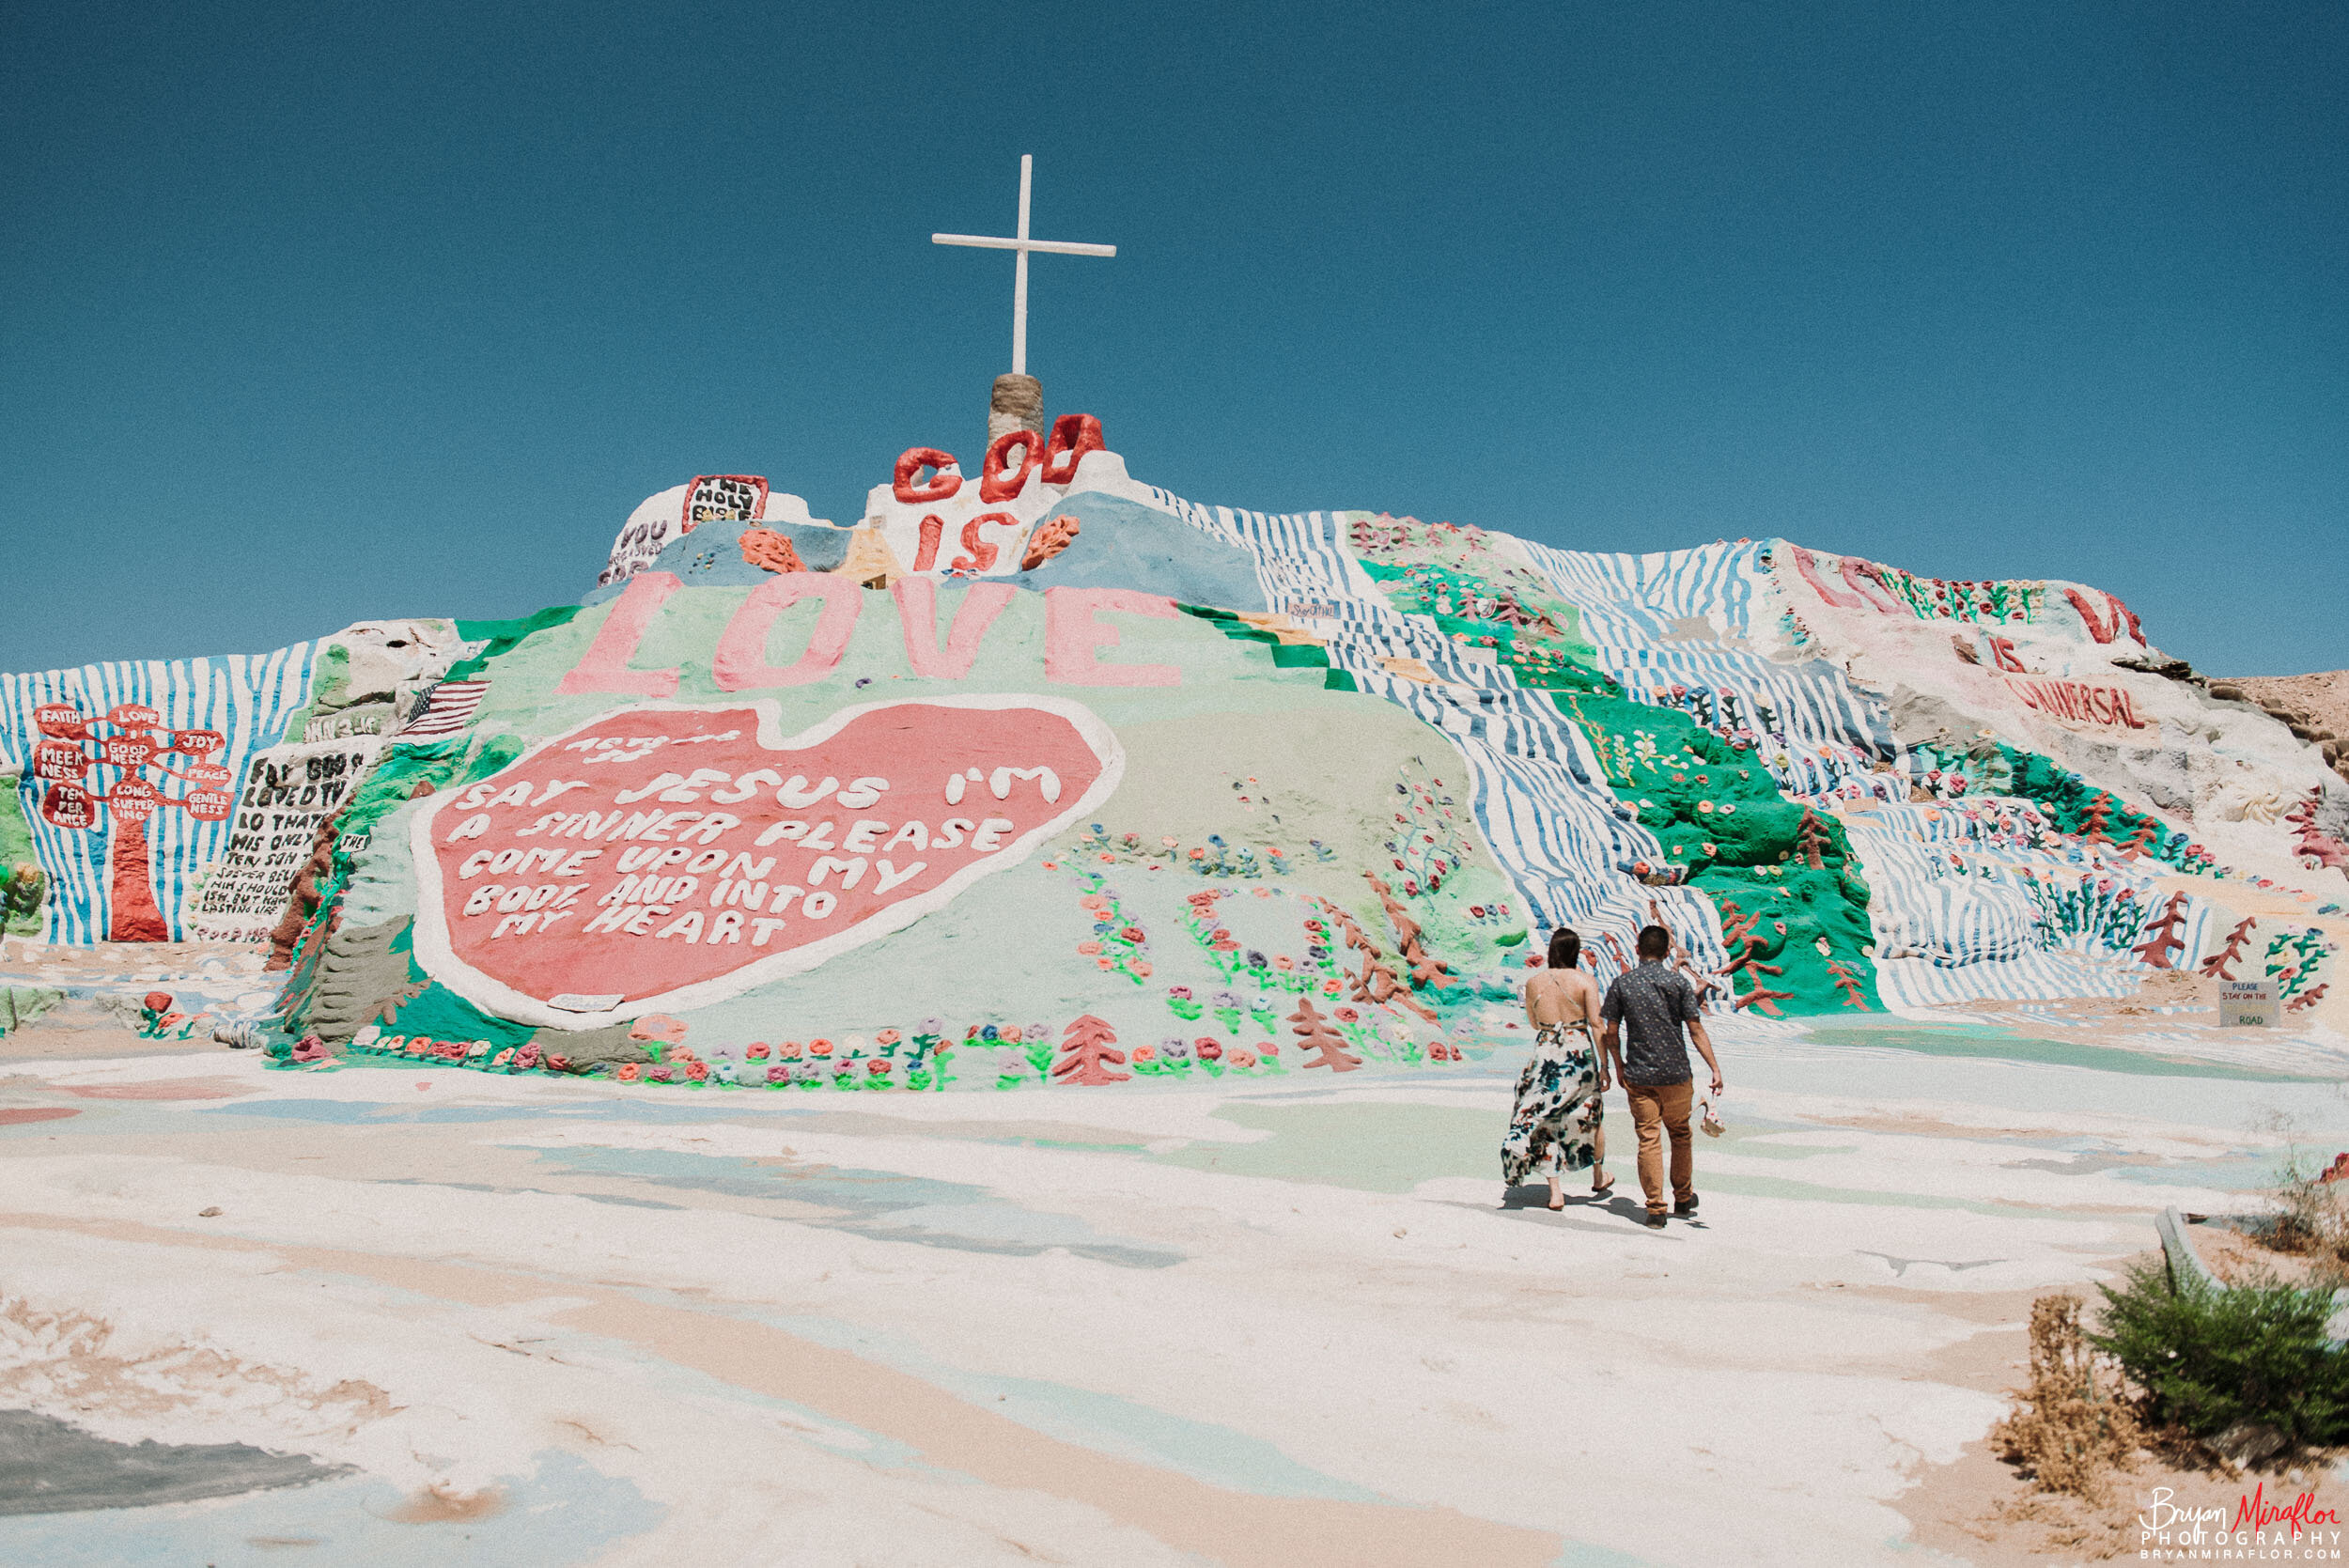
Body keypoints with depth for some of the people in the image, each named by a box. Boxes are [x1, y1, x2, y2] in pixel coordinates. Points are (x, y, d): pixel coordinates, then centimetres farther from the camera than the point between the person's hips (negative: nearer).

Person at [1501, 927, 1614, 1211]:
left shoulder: (1533, 983, 0)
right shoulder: (1584, 981, -8)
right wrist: (1604, 1066, -5)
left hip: (1546, 1056, 1)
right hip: (1580, 1054, -1)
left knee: (1544, 1122, 9)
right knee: (1591, 1117, 20)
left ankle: (1555, 1192, 4)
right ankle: (1599, 1177, 39)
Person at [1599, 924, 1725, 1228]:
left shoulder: (1621, 983, -1)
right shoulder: (1678, 982, -4)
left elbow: (1611, 1032, 0)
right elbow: (1696, 1029, -7)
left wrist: (1618, 1066, 13)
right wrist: (1715, 1068, -5)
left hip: (1638, 1076, 0)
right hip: (1676, 1074, 0)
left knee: (1648, 1139, 3)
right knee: (1680, 1135, 16)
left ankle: (1655, 1209, 1)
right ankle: (1683, 1199, 28)